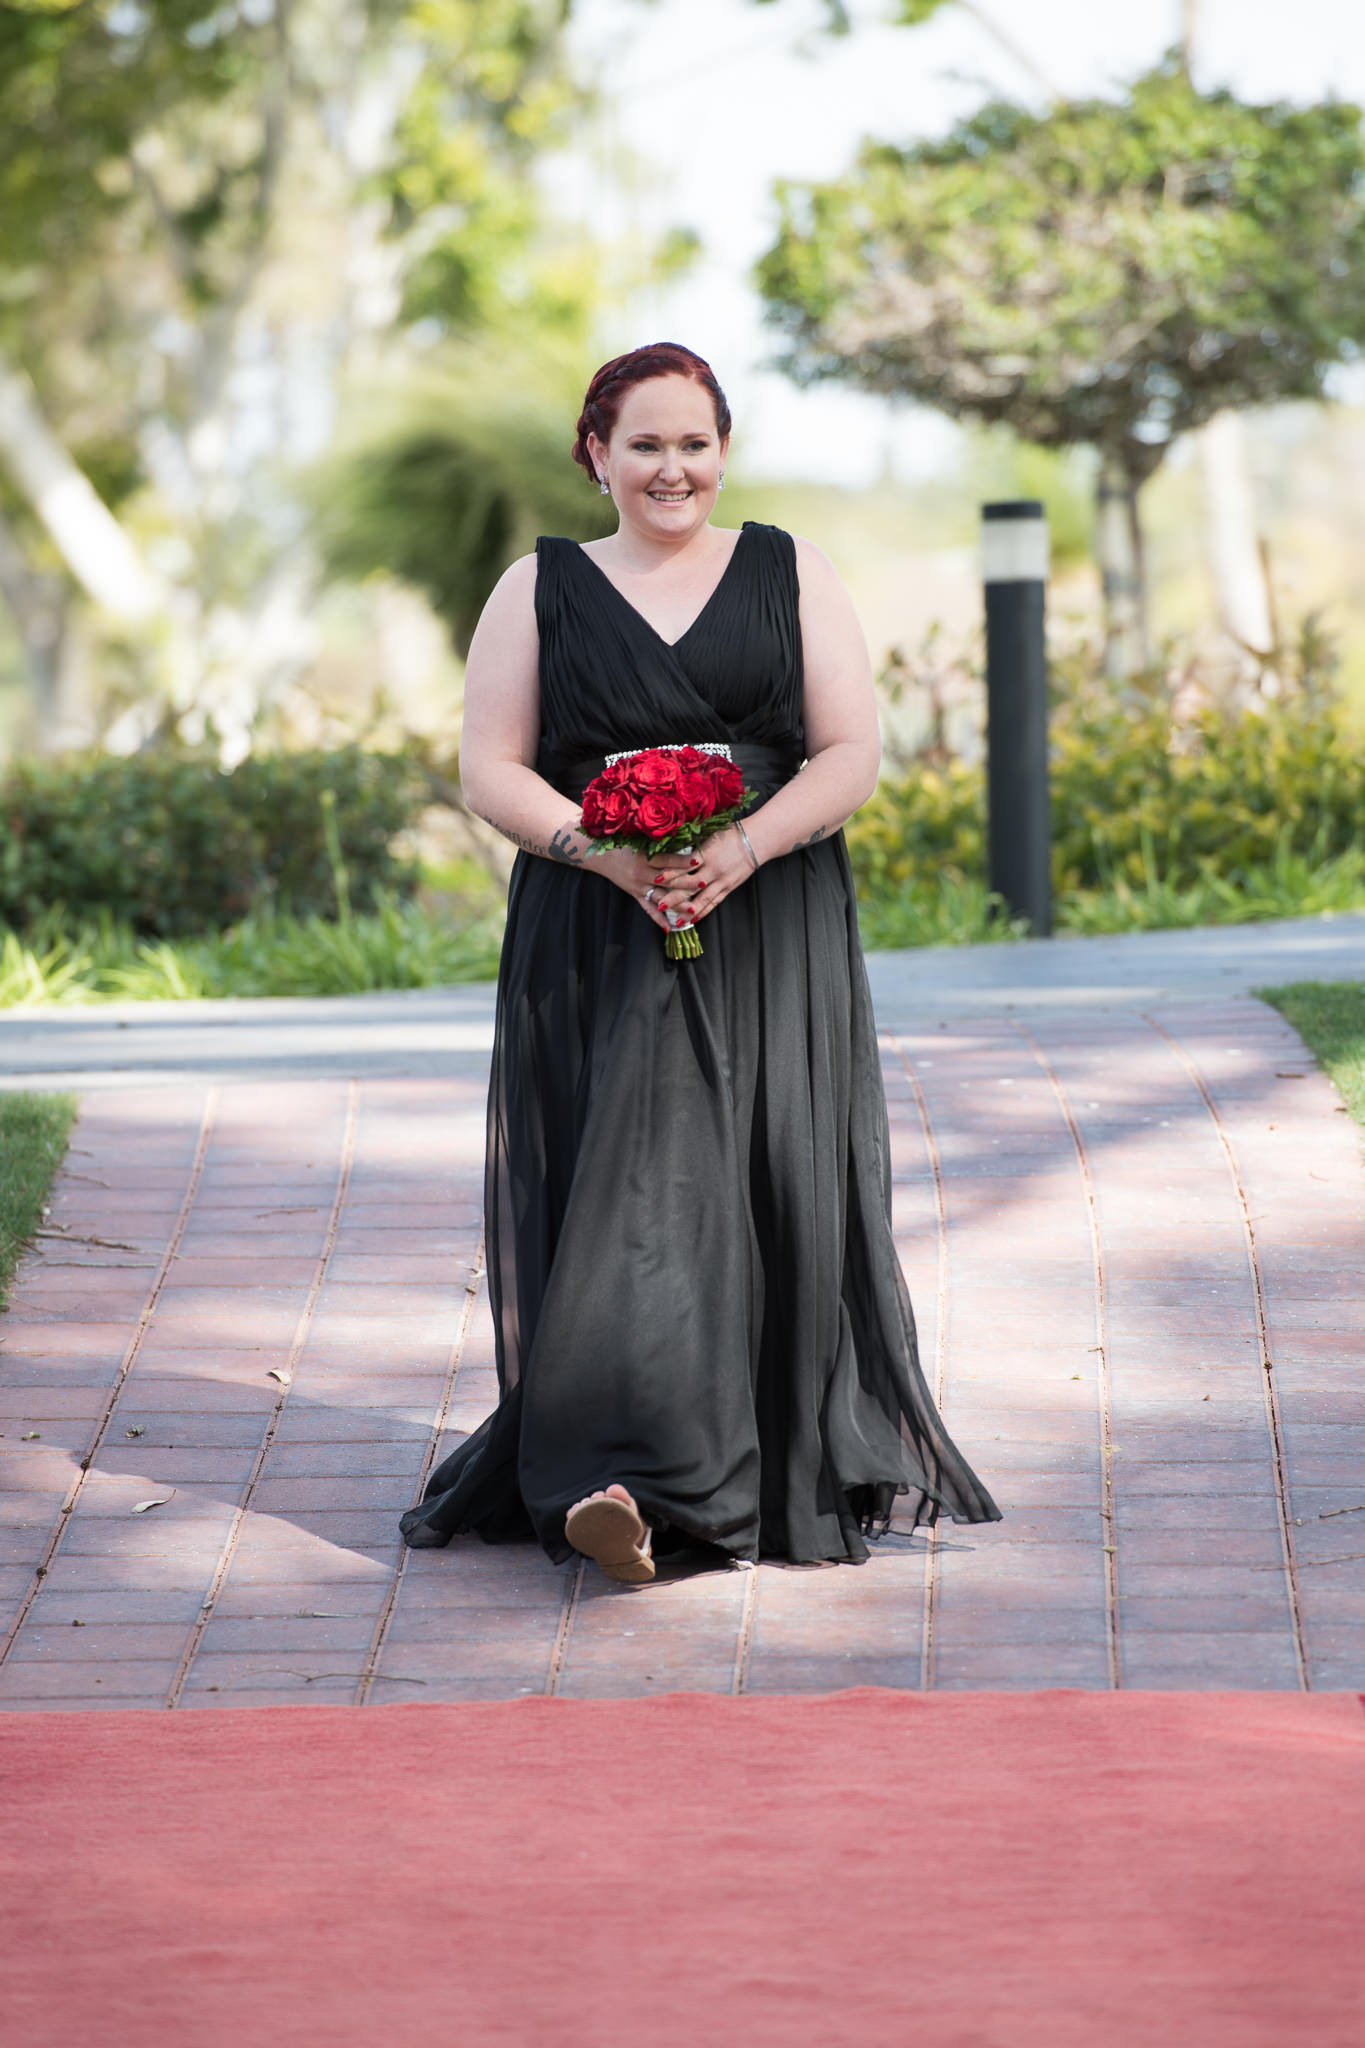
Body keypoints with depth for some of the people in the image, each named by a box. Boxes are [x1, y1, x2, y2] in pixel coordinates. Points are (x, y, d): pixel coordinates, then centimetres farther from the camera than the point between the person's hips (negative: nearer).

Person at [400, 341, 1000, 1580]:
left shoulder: (792, 576, 9)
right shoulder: (540, 591, 9)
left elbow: (853, 754, 3)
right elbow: (492, 770, 2)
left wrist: (742, 849, -15)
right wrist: (610, 856, -15)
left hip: (771, 941, 1)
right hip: (599, 953, -1)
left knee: (774, 1193, -1)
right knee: (628, 1188, -11)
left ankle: (800, 1470, 10)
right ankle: (621, 1477, -17)